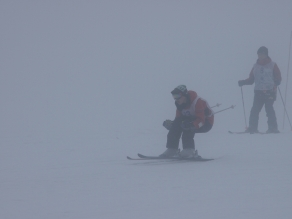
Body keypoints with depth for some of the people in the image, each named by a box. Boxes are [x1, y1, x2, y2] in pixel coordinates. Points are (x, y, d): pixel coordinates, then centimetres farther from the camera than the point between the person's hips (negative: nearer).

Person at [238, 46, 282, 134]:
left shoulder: (272, 65, 4)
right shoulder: (256, 66, 16)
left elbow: (278, 78, -1)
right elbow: (251, 79, 15)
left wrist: (276, 83, -22)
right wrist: (243, 82, 0)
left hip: (269, 92, -4)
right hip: (258, 92, 4)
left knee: (269, 109, -13)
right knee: (254, 110, -3)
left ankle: (273, 128, -9)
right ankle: (252, 128, 1)